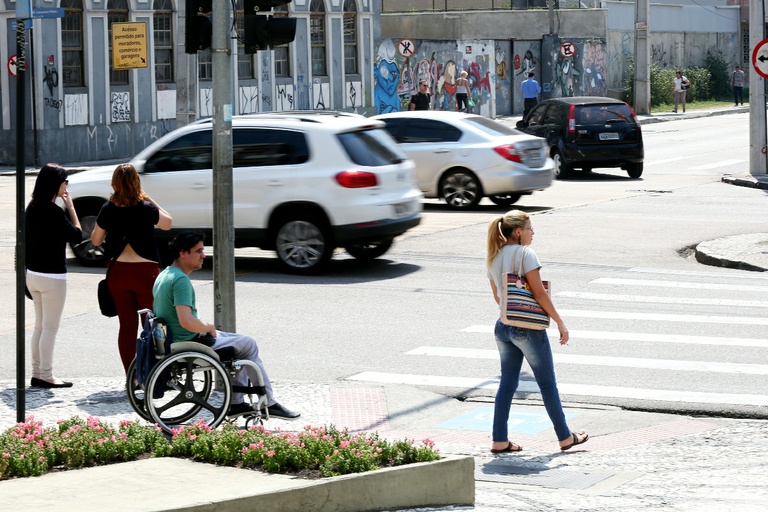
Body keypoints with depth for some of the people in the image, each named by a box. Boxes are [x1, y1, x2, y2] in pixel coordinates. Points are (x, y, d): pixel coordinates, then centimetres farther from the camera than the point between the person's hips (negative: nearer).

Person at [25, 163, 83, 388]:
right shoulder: (53, 211, -20)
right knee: (50, 328, -1)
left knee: (40, 326, 15)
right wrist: (71, 207, -7)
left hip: (33, 274, 8)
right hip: (51, 277, -8)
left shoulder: (32, 208, 6)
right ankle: (45, 376, 2)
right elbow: (76, 235, -13)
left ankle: (37, 373, 18)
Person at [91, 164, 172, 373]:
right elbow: (168, 223, 8)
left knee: (127, 326, 9)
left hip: (118, 272, 3)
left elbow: (96, 240, 8)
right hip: (145, 271, -3)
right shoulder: (146, 209, -11)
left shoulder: (108, 209, -3)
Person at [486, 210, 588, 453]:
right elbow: (539, 293, -15)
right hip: (528, 328, -7)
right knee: (547, 383, 5)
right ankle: (565, 437, 14)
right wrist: (560, 322, -10)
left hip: (503, 326, 7)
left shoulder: (493, 258, 9)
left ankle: (499, 440, 8)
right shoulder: (525, 254, -13)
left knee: (507, 383, 11)